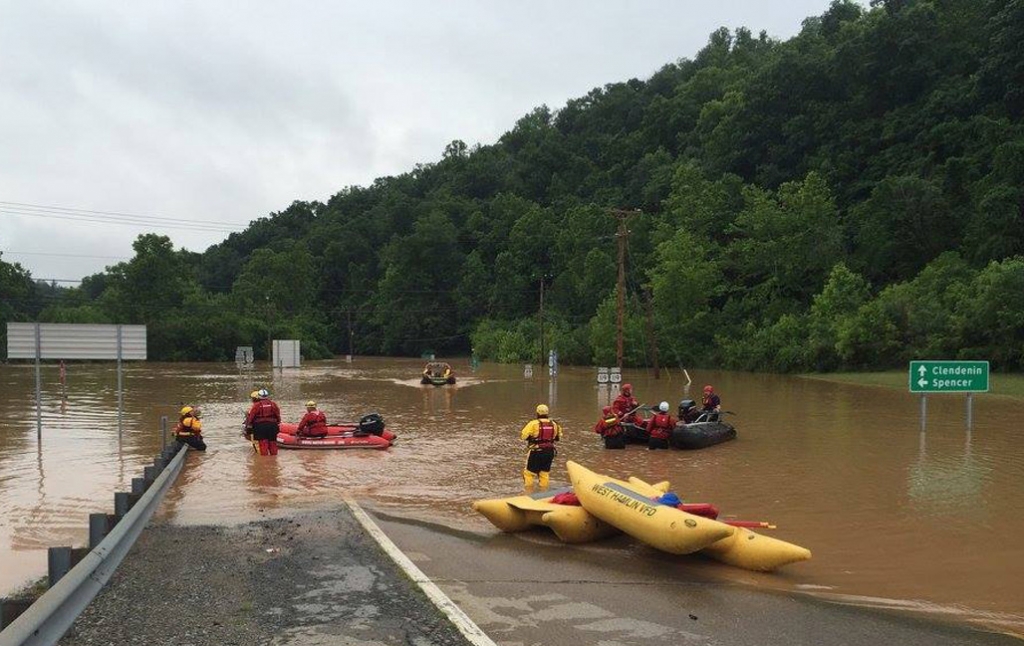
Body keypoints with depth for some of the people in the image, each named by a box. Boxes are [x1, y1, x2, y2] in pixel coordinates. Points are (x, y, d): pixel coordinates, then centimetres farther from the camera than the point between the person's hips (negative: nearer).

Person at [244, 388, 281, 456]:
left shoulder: (257, 405, -8)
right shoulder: (272, 403, 3)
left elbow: (251, 415, -7)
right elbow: (278, 414, 8)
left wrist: (248, 424, 3)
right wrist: (278, 422, 19)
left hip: (260, 425, -3)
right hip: (272, 425, 3)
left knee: (263, 443, 1)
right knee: (272, 442, 13)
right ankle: (274, 454, 20)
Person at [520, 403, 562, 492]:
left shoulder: (533, 424, -14)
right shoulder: (554, 424, 1)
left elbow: (522, 436, -13)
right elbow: (558, 437, 13)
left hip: (536, 452, -4)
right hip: (549, 452, 4)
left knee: (529, 473, 9)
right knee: (545, 473, 18)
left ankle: (529, 493, 10)